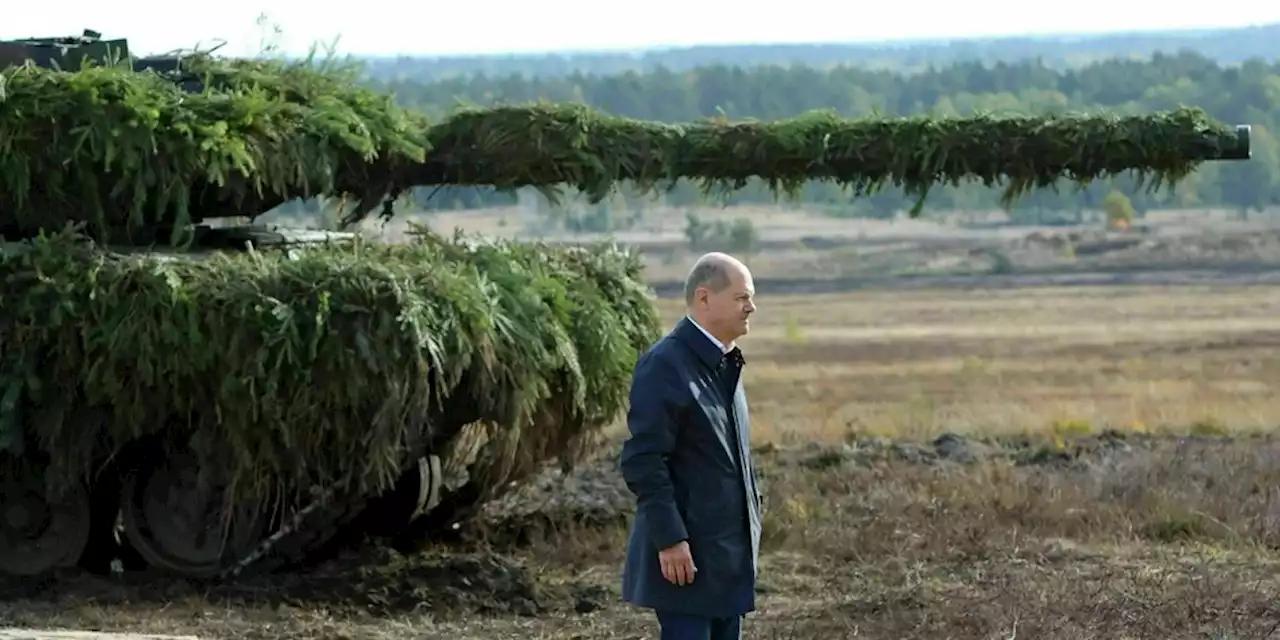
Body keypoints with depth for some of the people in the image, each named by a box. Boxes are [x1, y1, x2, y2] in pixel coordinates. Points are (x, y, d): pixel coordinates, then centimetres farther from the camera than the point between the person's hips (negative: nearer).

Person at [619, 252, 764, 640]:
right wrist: (670, 539, -22)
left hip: (728, 552, 9)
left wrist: (753, 505, 18)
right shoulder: (667, 364, -15)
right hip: (686, 553, -9)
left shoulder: (724, 362, 14)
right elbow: (642, 461, -19)